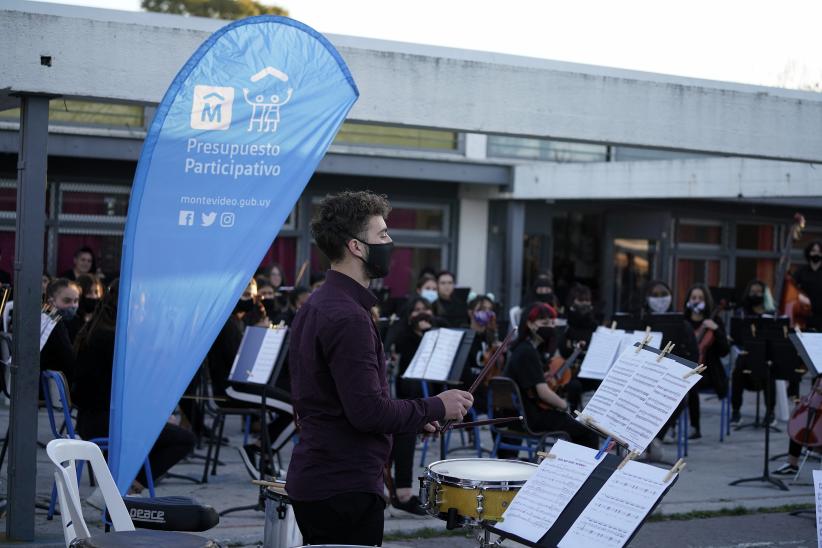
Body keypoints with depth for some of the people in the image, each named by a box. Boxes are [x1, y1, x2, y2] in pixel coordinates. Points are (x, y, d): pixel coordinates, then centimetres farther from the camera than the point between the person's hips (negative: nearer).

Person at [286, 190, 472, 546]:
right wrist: (437, 407, -11)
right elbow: (368, 412, -25)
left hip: (313, 479, 10)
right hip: (344, 489, -10)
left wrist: (414, 417, 14)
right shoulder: (348, 317, -19)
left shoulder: (315, 306, 13)